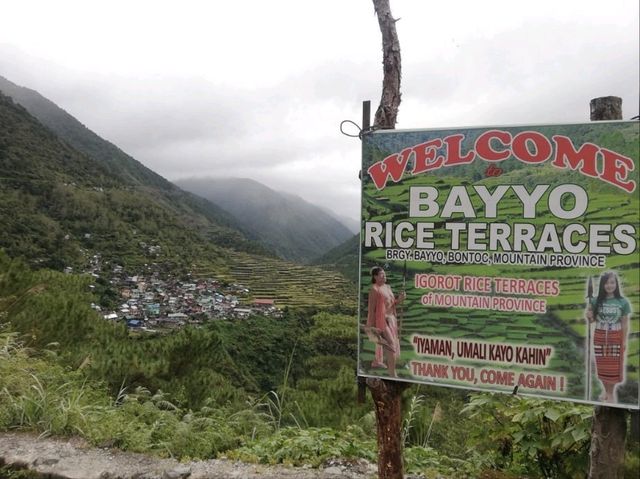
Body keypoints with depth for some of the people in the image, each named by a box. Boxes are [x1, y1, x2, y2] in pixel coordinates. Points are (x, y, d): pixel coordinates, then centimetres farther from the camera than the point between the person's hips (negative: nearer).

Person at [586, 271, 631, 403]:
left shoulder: (623, 302, -7)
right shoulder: (596, 301, -4)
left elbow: (625, 323, -2)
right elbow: (592, 320, 4)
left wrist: (624, 341, -2)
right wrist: (589, 317, -18)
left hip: (615, 338, -1)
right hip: (600, 337, 1)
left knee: (614, 366, 6)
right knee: (602, 366, 9)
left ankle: (611, 394, 21)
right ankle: (606, 391, 26)